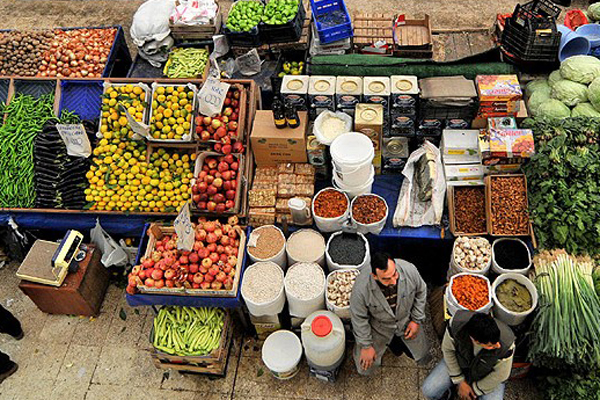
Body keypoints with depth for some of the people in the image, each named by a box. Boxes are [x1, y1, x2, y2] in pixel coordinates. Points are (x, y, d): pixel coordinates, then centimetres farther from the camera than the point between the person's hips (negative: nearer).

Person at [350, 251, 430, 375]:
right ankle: (389, 341, 27)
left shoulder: (409, 270, -31)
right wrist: (366, 346, -10)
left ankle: (396, 339, 34)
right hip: (379, 326, -2)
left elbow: (420, 291, -7)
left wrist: (416, 320, -4)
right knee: (365, 368, 2)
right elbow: (359, 319, -19)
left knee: (424, 358, 10)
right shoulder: (361, 287, -38)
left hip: (406, 321, 2)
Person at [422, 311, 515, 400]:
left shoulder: (506, 343, -38)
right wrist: (460, 381, -9)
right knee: (429, 391, -12)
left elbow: (501, 374, -19)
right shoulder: (456, 323, -36)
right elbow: (448, 349, -14)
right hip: (460, 362, 1)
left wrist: (474, 389, -8)